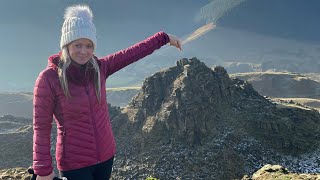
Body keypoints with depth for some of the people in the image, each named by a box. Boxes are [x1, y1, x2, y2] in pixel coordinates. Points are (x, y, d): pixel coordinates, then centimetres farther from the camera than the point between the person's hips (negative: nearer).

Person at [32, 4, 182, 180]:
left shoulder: (99, 68, -3)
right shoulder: (49, 78, -16)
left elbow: (132, 53, 3)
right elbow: (41, 127, -13)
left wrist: (164, 37, 8)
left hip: (105, 155, 5)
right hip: (74, 163, -4)